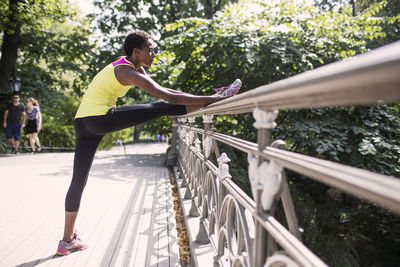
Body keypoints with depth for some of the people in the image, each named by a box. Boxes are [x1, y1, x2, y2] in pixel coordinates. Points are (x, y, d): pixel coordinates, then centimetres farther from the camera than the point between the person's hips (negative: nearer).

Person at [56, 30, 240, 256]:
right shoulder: (129, 72, -12)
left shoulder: (132, 65, 17)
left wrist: (199, 97, 15)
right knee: (161, 108, -13)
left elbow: (162, 89, 19)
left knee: (79, 180, 12)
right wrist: (210, 99, -20)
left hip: (83, 122, 10)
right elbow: (168, 97, -20)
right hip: (99, 118, -10)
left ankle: (68, 240, 22)